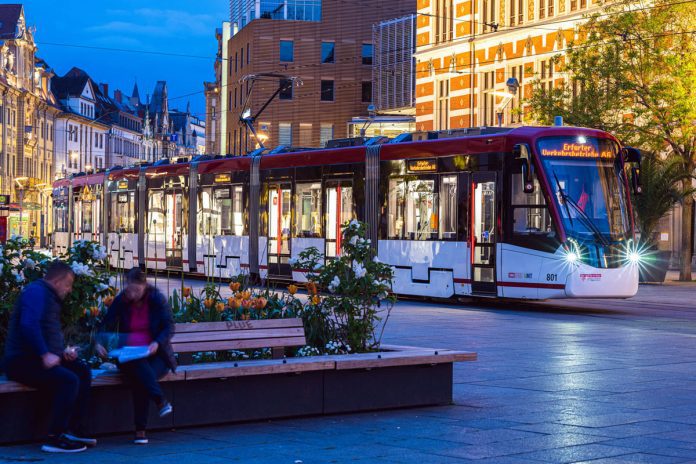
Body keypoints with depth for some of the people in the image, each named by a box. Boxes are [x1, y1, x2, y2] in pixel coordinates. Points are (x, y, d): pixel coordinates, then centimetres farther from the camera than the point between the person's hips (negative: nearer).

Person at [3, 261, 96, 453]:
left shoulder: (50, 297, 22)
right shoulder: (36, 291, -11)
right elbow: (29, 325, -26)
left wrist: (64, 351, 13)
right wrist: (45, 355, -26)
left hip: (38, 358, 11)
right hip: (22, 361, -11)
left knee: (83, 371, 6)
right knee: (68, 380, -27)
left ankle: (74, 430, 4)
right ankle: (55, 439, -25)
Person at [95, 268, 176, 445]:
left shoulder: (157, 299, -1)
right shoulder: (121, 301, 4)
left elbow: (169, 327, -1)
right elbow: (106, 325, 6)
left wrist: (157, 343, -22)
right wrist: (99, 343, -16)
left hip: (155, 354, -1)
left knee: (142, 379, -34)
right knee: (139, 367, -38)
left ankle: (140, 430, -28)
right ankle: (161, 400, -41)